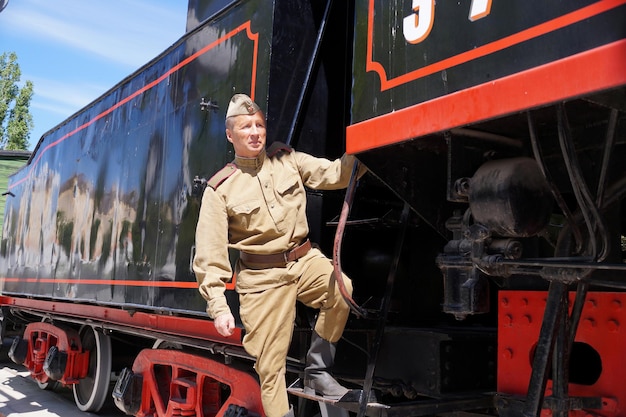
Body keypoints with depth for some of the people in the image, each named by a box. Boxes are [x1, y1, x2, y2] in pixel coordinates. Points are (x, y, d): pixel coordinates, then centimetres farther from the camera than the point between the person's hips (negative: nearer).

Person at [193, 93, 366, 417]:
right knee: (270, 365, -3)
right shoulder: (219, 189, -3)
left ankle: (316, 372, -7)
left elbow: (335, 174, -1)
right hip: (261, 278, -2)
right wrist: (218, 306, -13)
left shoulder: (287, 160, 7)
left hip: (303, 259, 3)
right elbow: (210, 255, -5)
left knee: (341, 289, -28)